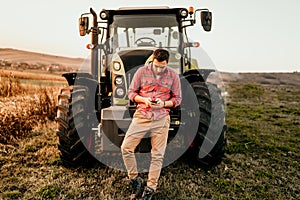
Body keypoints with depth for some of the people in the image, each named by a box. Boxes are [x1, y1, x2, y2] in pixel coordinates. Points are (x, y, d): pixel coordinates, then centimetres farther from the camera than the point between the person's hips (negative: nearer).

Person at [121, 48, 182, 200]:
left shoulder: (173, 75, 2)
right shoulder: (141, 71, 1)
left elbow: (177, 98, 6)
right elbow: (131, 92, 5)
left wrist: (163, 104, -13)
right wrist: (144, 100, -14)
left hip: (161, 119, 0)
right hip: (141, 116, 1)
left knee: (157, 155, 4)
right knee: (126, 148, -4)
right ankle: (136, 180, 16)